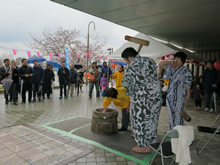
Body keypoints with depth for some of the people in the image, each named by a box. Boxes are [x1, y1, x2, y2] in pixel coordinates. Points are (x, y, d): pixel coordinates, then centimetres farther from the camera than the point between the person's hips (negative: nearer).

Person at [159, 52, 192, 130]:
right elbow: (160, 64, 11)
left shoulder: (186, 70, -4)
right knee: (171, 112, 12)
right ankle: (172, 130, 24)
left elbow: (188, 84, -7)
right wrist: (169, 62, -1)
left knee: (178, 113, -4)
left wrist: (188, 94, -10)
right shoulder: (171, 67, 10)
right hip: (170, 95, 6)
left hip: (179, 95, -5)